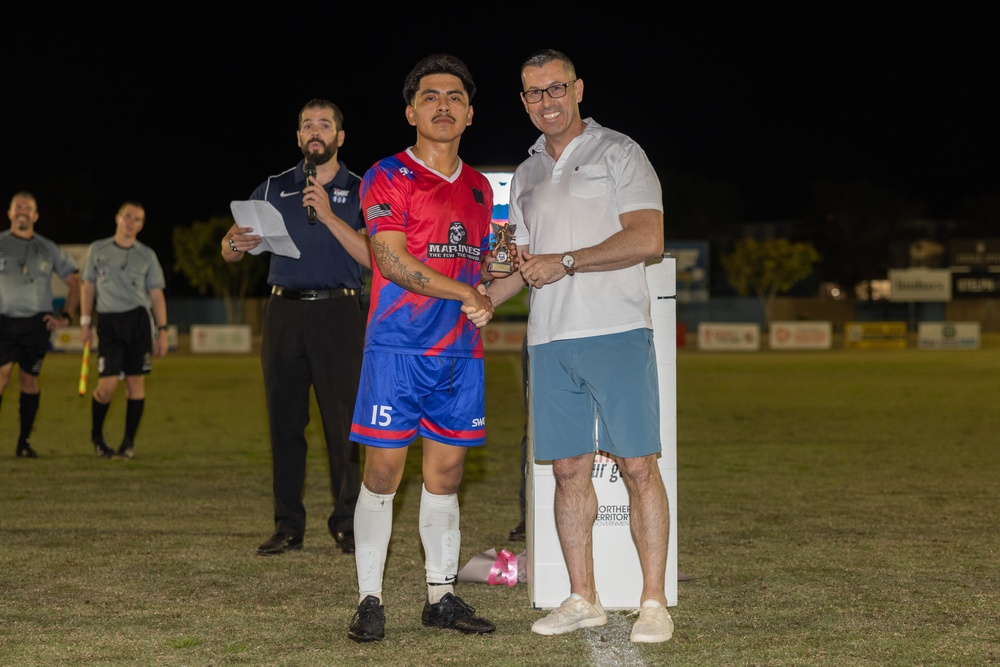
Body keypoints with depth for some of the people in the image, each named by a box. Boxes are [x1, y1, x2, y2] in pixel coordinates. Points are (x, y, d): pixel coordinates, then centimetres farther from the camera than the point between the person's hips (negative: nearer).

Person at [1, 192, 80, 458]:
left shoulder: (49, 249, 10)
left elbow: (75, 282, 16)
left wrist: (66, 316, 6)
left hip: (37, 323, 2)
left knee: (29, 379, 4)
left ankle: (24, 441, 9)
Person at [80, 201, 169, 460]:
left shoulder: (147, 255, 9)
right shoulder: (98, 249, 9)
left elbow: (157, 294, 9)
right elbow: (89, 286, 13)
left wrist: (163, 330, 3)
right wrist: (85, 322, 7)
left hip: (139, 321, 1)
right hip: (108, 322, -1)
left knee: (135, 381, -3)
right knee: (107, 384, -9)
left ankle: (129, 442, 8)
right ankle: (96, 436, 15)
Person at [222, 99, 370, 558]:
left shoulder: (359, 193, 7)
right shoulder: (273, 190, 13)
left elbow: (372, 256, -7)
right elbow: (229, 251, 12)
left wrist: (329, 216, -15)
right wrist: (236, 243, -12)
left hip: (337, 313, -2)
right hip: (284, 313, 3)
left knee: (342, 423, -6)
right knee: (284, 422, 2)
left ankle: (346, 524, 1)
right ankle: (287, 526, 7)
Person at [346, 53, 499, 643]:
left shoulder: (479, 188, 17)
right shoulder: (388, 178, -3)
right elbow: (392, 260, -13)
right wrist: (467, 294, -13)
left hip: (461, 351, 5)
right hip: (399, 346, -5)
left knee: (446, 473, 8)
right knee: (383, 472, -4)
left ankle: (442, 596, 15)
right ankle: (370, 601, 3)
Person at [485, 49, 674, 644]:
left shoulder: (617, 153, 1)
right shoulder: (526, 176, 21)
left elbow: (648, 239, -10)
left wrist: (565, 262, -10)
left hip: (616, 332, -6)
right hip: (550, 341, 6)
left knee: (638, 466, -6)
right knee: (569, 471, 5)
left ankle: (654, 603, -3)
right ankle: (583, 600, 12)